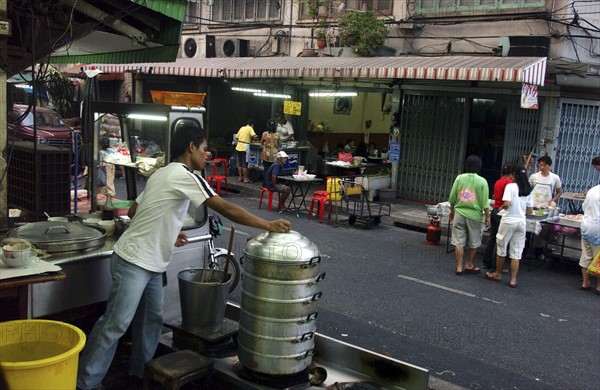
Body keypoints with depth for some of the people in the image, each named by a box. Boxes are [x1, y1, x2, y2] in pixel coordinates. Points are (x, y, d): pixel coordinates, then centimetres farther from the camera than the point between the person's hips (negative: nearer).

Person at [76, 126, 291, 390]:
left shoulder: (162, 173, 13)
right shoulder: (184, 176, -16)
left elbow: (134, 211, 17)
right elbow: (226, 209, -19)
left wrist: (169, 232, 17)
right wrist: (269, 225, -15)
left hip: (150, 264, 10)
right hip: (134, 262, -10)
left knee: (151, 319, 16)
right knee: (115, 324, -4)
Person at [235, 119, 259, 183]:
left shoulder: (242, 128, 14)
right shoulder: (250, 128, -3)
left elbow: (237, 137, 14)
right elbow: (254, 137, -16)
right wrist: (256, 138, 4)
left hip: (238, 147, 6)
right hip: (245, 148, -6)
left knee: (239, 163, 13)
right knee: (245, 164, 0)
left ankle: (240, 177, 18)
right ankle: (245, 178, 5)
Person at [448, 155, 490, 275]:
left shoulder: (459, 178, -3)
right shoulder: (482, 181, -8)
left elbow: (452, 198, 2)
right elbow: (485, 203, -8)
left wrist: (452, 211, 17)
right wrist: (487, 217, 2)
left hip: (459, 214, 1)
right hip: (474, 215, -1)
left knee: (459, 242, 6)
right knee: (473, 243, 16)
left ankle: (459, 267, 8)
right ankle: (469, 265, 27)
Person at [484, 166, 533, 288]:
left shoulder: (510, 186, -10)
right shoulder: (528, 190, 6)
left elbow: (506, 204, -21)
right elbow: (530, 210, 7)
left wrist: (501, 208, 0)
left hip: (508, 221, -4)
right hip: (521, 222, 4)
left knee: (501, 249, 12)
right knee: (516, 253, 7)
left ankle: (497, 274, 25)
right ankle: (513, 280, 8)